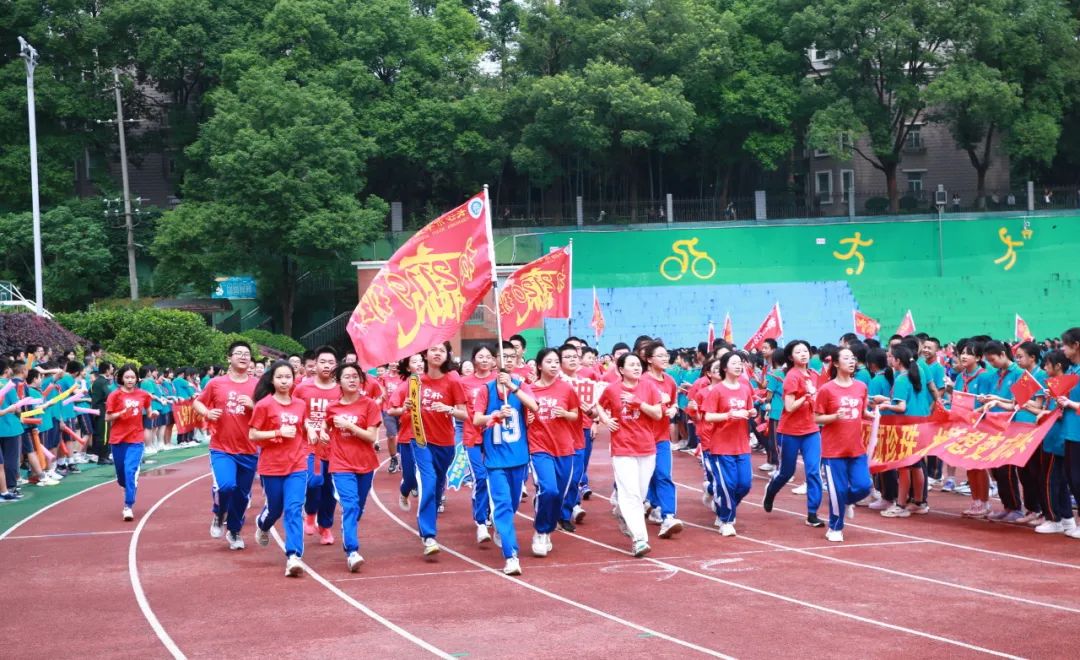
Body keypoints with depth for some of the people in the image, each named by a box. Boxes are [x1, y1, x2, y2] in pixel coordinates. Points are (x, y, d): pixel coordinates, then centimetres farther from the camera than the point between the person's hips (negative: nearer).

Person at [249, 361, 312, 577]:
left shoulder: (300, 404, 4)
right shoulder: (264, 405, -8)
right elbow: (252, 435, -8)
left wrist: (309, 429, -1)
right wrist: (279, 432, -19)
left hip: (297, 465, 2)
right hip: (271, 466, -2)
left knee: (294, 509, -12)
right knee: (275, 508, 14)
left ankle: (293, 556, -18)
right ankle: (262, 525, 51)